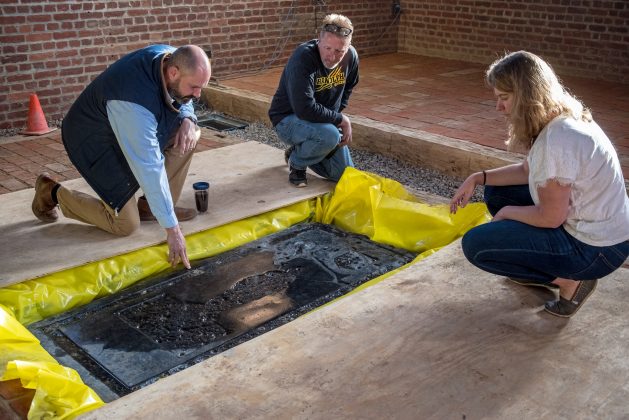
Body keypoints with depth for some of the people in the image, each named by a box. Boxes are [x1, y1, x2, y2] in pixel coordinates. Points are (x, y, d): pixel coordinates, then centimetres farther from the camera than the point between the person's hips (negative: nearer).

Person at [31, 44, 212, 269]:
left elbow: (182, 101, 5)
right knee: (126, 225, -7)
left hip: (130, 129, 8)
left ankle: (150, 206, 3)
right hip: (96, 142, -8)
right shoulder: (136, 102, -40)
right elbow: (150, 169, -39)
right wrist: (172, 228, -37)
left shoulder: (170, 58, -16)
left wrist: (187, 118, -21)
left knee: (188, 134, -11)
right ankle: (52, 193, 13)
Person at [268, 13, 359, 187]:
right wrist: (341, 120, -25)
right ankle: (297, 161, -6)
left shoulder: (350, 56, -8)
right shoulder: (303, 58, -29)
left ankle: (299, 150, 26)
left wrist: (338, 114, 2)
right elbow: (305, 109, -35)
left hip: (325, 121, 7)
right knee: (329, 135, -38)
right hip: (288, 120, -7)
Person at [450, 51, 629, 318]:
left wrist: (506, 213, -5)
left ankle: (569, 279, -2)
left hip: (596, 248, -10)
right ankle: (546, 270, 16)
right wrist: (478, 178, 3)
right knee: (496, 192, 14)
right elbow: (528, 171, 15)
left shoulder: (559, 140, -29)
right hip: (584, 223, 10)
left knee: (475, 245, -11)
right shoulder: (556, 122, 1)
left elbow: (551, 218, -23)